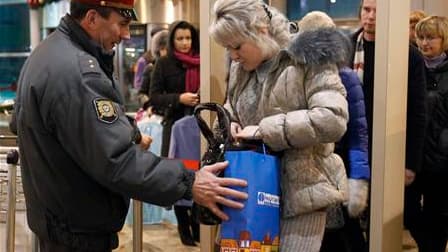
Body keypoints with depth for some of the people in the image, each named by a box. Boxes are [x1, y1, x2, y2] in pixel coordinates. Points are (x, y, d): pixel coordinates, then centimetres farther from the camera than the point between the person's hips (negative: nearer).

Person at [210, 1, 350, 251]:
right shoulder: (241, 67, 8)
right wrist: (229, 122, 1)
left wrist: (265, 129, -24)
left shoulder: (308, 59, -14)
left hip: (300, 189, -6)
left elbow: (333, 120, -26)